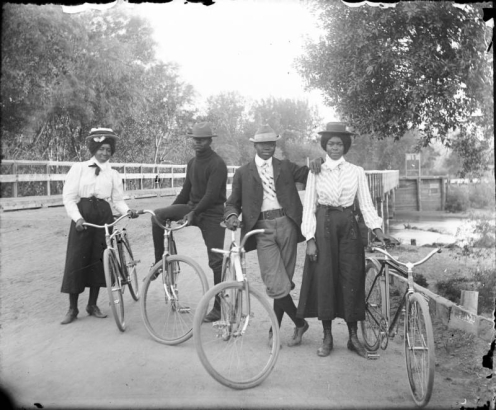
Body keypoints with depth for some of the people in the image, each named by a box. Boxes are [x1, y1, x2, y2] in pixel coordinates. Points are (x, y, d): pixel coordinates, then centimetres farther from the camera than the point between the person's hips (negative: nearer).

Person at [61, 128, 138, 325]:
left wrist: (128, 210, -16)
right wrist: (77, 217, -18)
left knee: (99, 260, 5)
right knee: (76, 260, -2)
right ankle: (72, 308, 10)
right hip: (82, 216, -2)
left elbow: (118, 199, 5)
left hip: (104, 216, 3)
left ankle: (93, 304, 20)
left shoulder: (113, 174, 8)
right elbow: (68, 197, -5)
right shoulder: (78, 168, 0)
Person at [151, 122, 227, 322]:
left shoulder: (217, 164, -13)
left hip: (212, 214, -7)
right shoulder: (192, 163, 12)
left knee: (216, 261, -4)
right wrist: (171, 211, 14)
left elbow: (212, 195, -22)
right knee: (158, 215, -16)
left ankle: (218, 307, 6)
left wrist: (193, 213, -29)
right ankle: (159, 263, -5)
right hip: (192, 208, 7)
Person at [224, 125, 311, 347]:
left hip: (286, 224, 2)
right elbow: (233, 202, 10)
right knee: (276, 284, -11)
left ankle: (274, 329, 20)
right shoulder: (242, 173, 11)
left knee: (284, 281, 4)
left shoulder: (286, 167, 15)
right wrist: (231, 216, -10)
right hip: (262, 229, -1)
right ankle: (300, 323, 9)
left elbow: (309, 176, 4)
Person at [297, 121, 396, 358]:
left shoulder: (356, 172, 5)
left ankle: (353, 337, 12)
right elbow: (309, 206, 2)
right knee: (324, 279, 0)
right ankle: (327, 337, 12)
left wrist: (377, 229, -11)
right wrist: (310, 239, -6)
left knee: (351, 279, 1)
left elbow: (366, 204, 4)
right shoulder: (316, 172, 4)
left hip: (348, 227, 1)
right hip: (323, 226, 0)